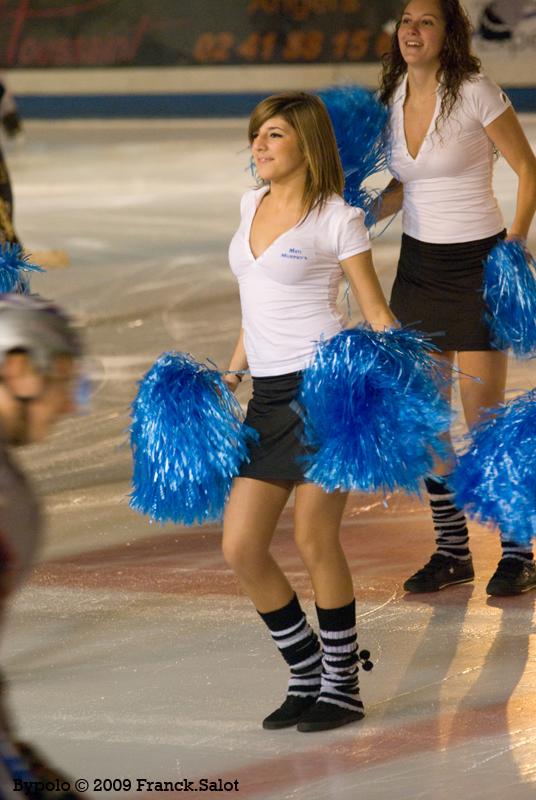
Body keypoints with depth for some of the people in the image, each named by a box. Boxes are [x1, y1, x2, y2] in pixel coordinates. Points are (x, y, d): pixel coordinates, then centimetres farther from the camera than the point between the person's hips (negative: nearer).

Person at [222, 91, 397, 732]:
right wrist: (232, 372, 27)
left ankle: (341, 686, 11)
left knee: (315, 541, -4)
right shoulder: (253, 204, 14)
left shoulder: (336, 219, -5)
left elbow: (376, 311, -4)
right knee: (240, 549, 1)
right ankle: (306, 677, 16)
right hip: (268, 395, 7)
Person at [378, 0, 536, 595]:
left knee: (485, 419, -3)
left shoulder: (475, 93, -13)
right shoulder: (395, 97, 4)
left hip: (475, 266, -6)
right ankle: (451, 550, 17)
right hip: (417, 266, 6)